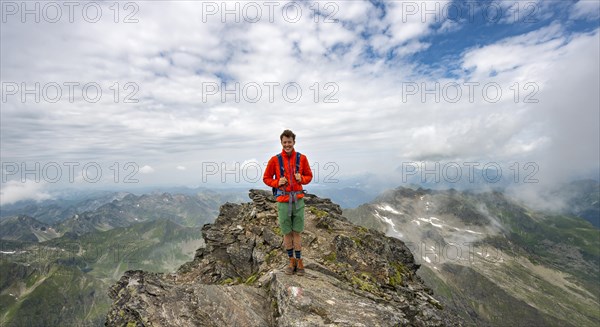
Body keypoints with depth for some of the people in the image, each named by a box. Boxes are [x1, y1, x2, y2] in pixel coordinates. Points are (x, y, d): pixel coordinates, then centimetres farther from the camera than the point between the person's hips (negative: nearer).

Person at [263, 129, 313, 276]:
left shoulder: (302, 158, 1)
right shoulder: (275, 160, -2)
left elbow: (309, 176, 11)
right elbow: (266, 178, 5)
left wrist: (301, 179, -10)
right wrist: (277, 183, -12)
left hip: (298, 200, 1)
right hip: (283, 200, 0)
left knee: (297, 232, 8)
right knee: (287, 232, 9)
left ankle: (299, 260, 22)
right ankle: (291, 260, 25)